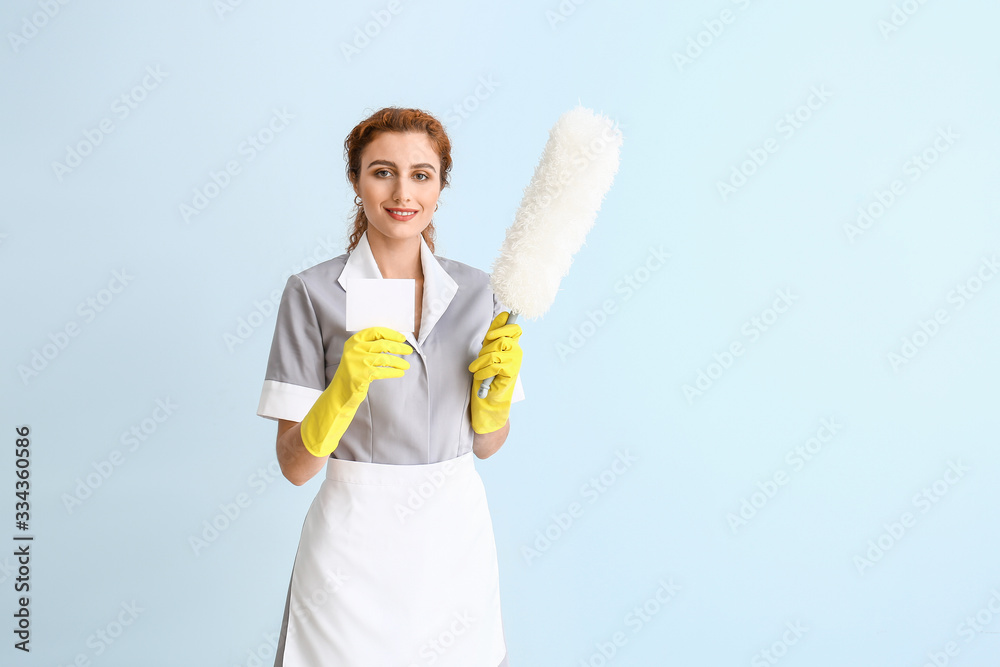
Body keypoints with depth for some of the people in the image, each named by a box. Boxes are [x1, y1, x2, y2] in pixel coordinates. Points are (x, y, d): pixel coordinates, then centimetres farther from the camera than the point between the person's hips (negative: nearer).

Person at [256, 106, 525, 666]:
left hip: (456, 541, 3)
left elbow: (486, 444, 8)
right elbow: (296, 465, -10)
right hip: (355, 544, -3)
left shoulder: (477, 290, 2)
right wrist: (347, 384, -26)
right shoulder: (313, 293, -8)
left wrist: (496, 382, -11)